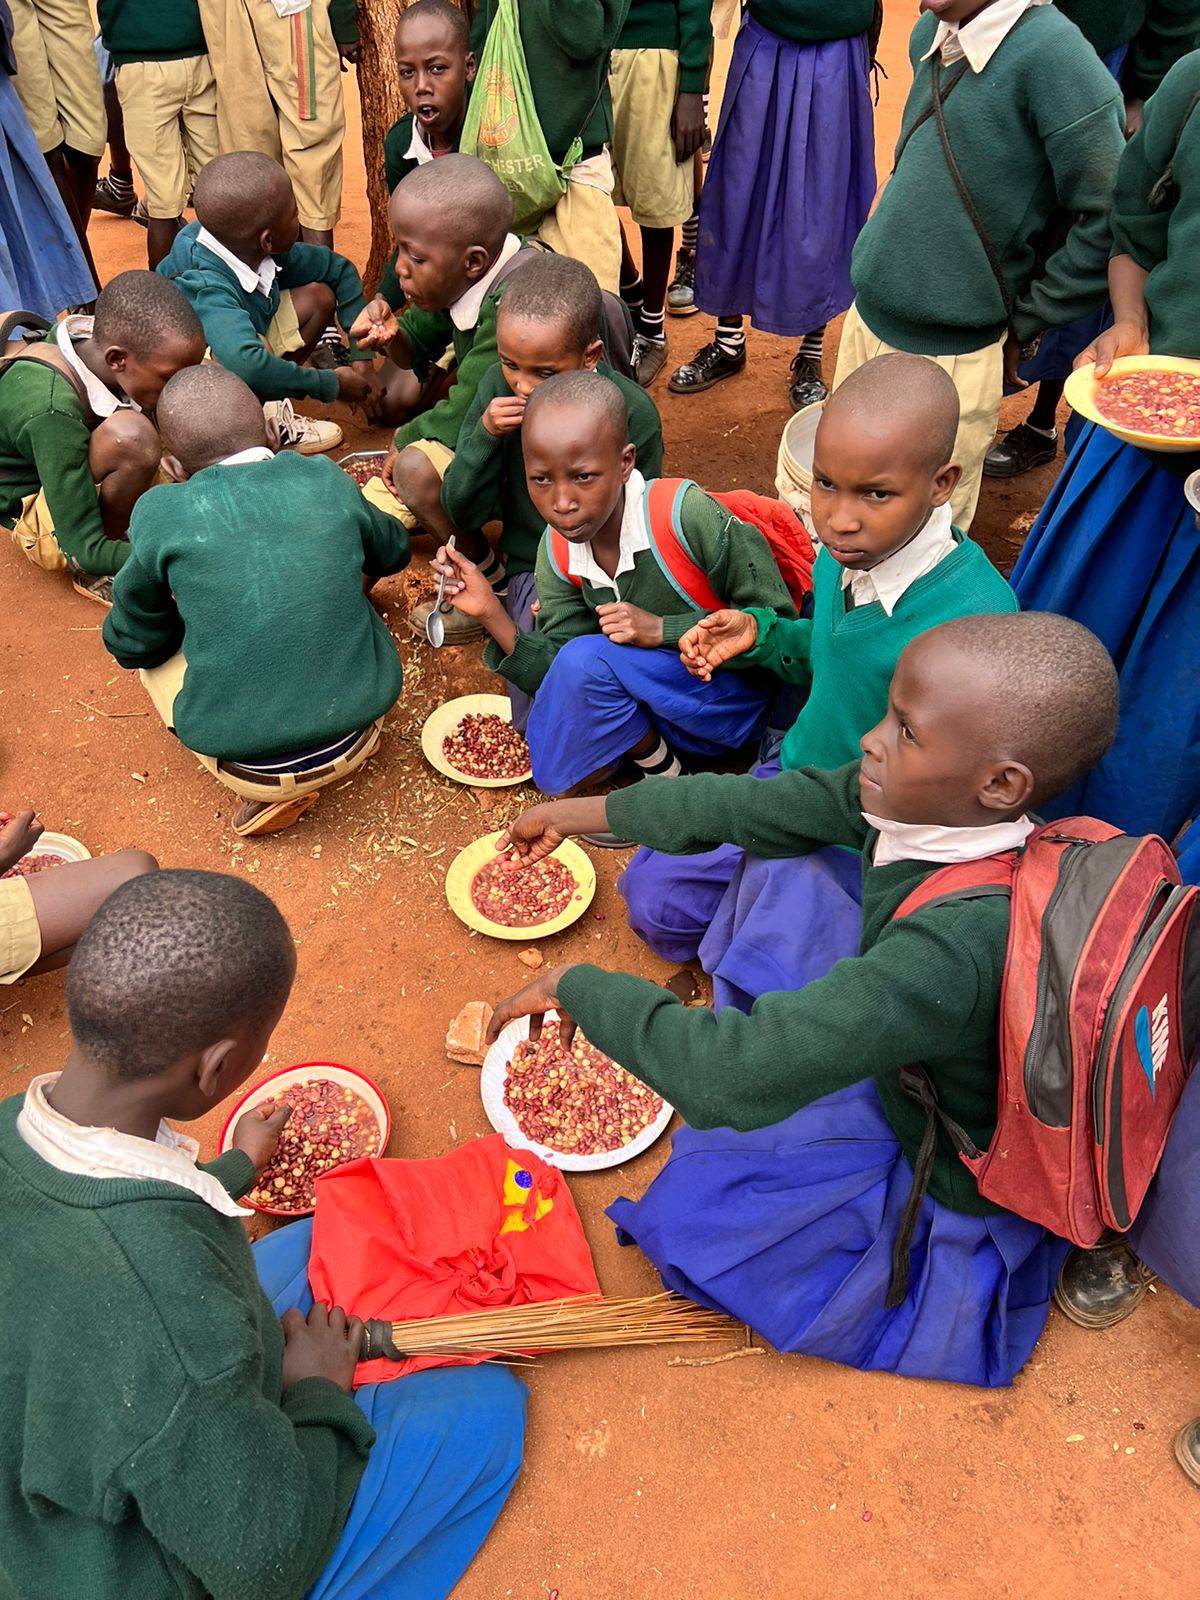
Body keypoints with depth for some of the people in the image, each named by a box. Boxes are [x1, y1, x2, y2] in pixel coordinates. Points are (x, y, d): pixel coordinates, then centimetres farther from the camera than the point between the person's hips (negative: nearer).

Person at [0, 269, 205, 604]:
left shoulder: (103, 337, -19)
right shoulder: (51, 411, -38)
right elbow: (85, 549, -35)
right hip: (44, 524, -8)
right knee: (130, 435, -39)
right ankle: (95, 575, -13)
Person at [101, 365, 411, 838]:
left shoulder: (164, 512, -10)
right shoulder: (326, 481, -3)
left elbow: (132, 644, 3)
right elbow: (393, 553, 18)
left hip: (248, 770, -3)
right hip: (355, 743, 4)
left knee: (155, 659, 24)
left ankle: (271, 791, 8)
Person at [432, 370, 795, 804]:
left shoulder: (686, 515, -25)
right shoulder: (558, 556, -7)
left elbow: (777, 619, -19)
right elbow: (555, 676, -7)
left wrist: (661, 629, -26)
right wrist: (492, 613, -22)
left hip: (736, 695, -6)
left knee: (588, 660, -25)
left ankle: (659, 769, -2)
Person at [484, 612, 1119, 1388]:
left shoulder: (960, 943, -44)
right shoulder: (933, 799, -21)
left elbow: (732, 1079, -46)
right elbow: (756, 804, -11)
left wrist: (576, 986, -31)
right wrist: (576, 814, -4)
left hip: (951, 1188, -7)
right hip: (912, 1079, 7)